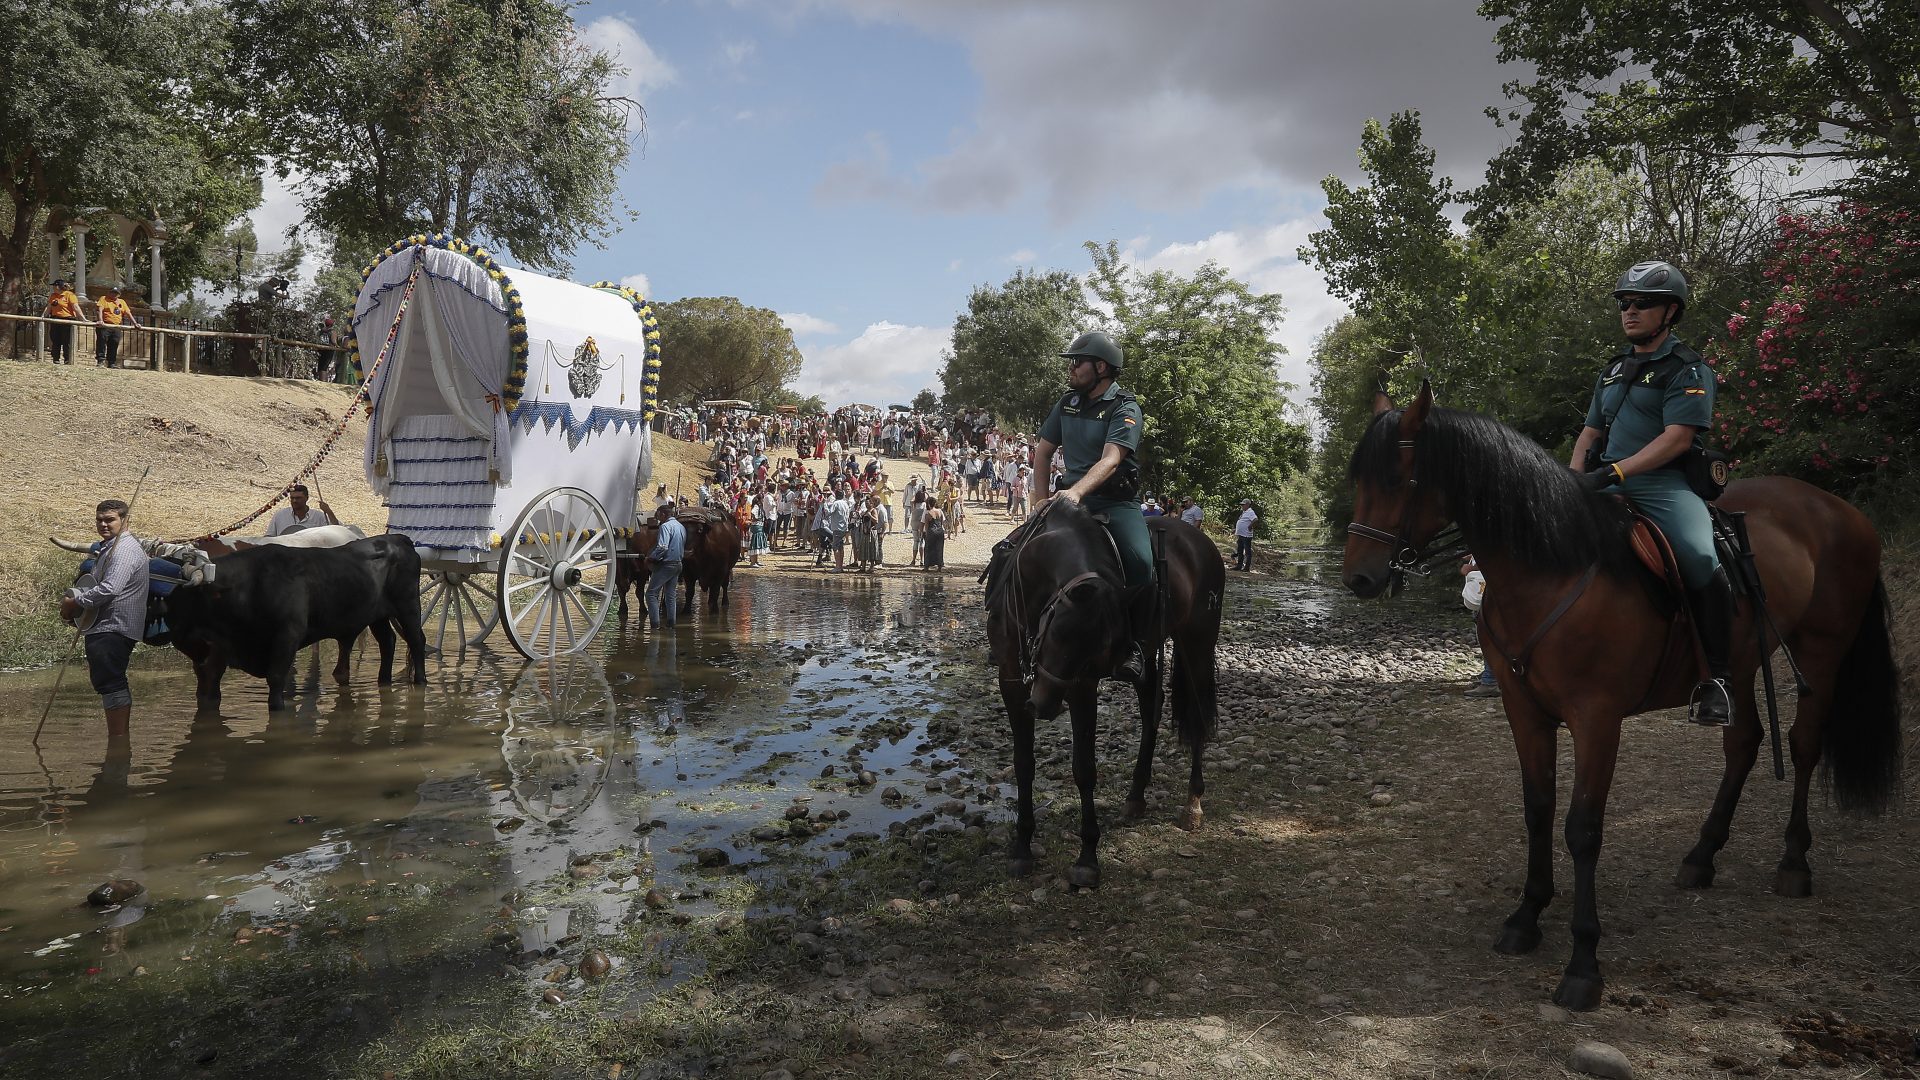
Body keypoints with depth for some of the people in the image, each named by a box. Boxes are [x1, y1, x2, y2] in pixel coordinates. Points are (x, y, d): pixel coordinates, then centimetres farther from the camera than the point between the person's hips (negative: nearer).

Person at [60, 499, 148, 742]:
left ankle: (118, 737, -9)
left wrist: (75, 602, -13)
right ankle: (120, 739, 25)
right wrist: (76, 596, 11)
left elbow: (109, 589, -26)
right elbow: (95, 585, 30)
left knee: (109, 683, -11)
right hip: (106, 626, 11)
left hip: (113, 628, -11)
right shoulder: (110, 547, 20)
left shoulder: (124, 549, -16)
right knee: (114, 683, 16)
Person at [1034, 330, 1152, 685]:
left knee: (1140, 563, -31)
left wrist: (1076, 492, -39)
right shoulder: (1068, 402, 10)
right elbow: (1042, 452, 17)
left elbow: (1110, 460, -25)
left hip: (1117, 501, -6)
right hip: (1072, 499, 6)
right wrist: (1041, 496, 6)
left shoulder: (1125, 409, -10)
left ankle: (1135, 646, -13)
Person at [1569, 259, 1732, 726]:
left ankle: (1716, 676, -21)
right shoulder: (1613, 369, 22)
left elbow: (1676, 438, -12)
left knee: (1700, 557, -32)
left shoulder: (1687, 368, 0)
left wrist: (1613, 472, -23)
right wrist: (1574, 477, 2)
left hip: (1665, 484, -7)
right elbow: (1590, 432, 23)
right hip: (1607, 486, 7)